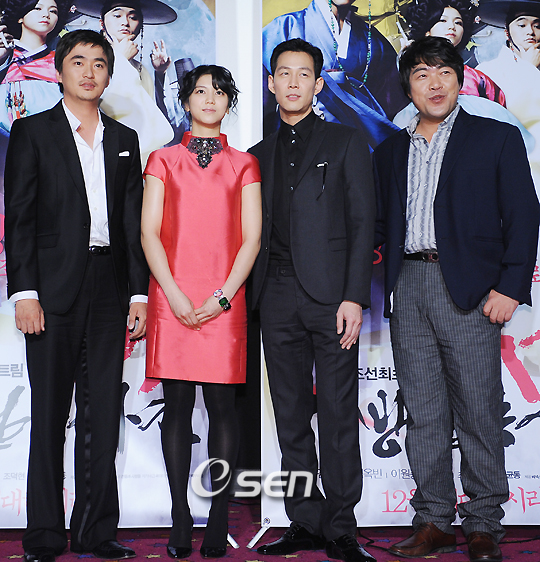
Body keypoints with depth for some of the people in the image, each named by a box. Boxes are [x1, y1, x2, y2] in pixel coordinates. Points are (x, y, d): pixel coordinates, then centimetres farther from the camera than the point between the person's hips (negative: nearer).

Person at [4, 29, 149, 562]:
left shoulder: (124, 139, 15)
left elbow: (134, 223, 13)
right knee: (49, 415, 1)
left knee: (103, 416, 5)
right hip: (55, 289, -3)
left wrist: (138, 292, 5)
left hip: (109, 291, 4)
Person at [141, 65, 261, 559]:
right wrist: (175, 296, -8)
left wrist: (222, 297, -8)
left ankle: (219, 520, 5)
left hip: (224, 302, 0)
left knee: (222, 406, -1)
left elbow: (251, 237, 4)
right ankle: (180, 521, 6)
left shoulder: (244, 165, 11)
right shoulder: (163, 161, 12)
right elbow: (150, 232, 4)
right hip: (171, 299, 1)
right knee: (177, 406, 1)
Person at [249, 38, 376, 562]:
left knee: (338, 416, -3)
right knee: (291, 416, 6)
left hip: (330, 294, -4)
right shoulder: (259, 155, 17)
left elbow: (362, 223, -1)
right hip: (277, 297, 4)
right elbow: (255, 233, 16)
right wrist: (250, 297, 6)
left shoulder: (346, 142, 6)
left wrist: (354, 297, -11)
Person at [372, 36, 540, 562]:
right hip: (407, 287, 4)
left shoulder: (497, 138, 7)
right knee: (423, 413, 6)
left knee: (478, 413, -2)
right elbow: (379, 223, 19)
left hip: (468, 288, -3)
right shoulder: (390, 151, 18)